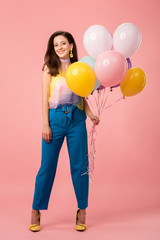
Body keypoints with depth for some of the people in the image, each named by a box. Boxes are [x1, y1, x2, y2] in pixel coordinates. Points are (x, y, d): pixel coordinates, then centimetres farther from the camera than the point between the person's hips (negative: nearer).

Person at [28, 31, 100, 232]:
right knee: (47, 165, 1)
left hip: (76, 119, 2)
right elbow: (45, 98, 0)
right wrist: (45, 124, -8)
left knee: (80, 165, 4)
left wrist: (91, 114, -3)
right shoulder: (49, 68, 4)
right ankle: (36, 212, 15)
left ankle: (82, 212, 17)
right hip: (55, 118, -2)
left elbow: (82, 98, 13)